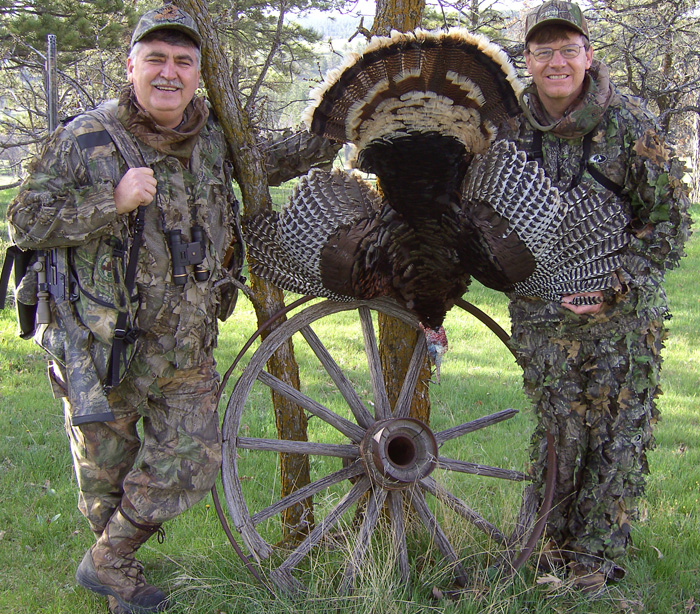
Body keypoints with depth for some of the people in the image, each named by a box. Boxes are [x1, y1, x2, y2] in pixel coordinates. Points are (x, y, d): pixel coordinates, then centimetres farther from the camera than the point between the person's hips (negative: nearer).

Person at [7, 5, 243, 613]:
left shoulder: (213, 135, 5)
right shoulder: (86, 139, -11)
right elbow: (25, 222, -14)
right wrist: (112, 201, -24)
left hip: (188, 349, 5)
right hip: (103, 343, -4)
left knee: (193, 461, 3)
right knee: (107, 467, 10)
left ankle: (105, 563, 25)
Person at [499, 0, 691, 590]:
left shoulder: (630, 121, -7)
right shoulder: (511, 128, 2)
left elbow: (671, 219, -5)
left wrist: (617, 285, -15)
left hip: (624, 308, -2)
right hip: (542, 312, 2)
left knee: (618, 433, 3)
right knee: (558, 430, 6)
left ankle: (598, 555, 16)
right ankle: (552, 543, 23)